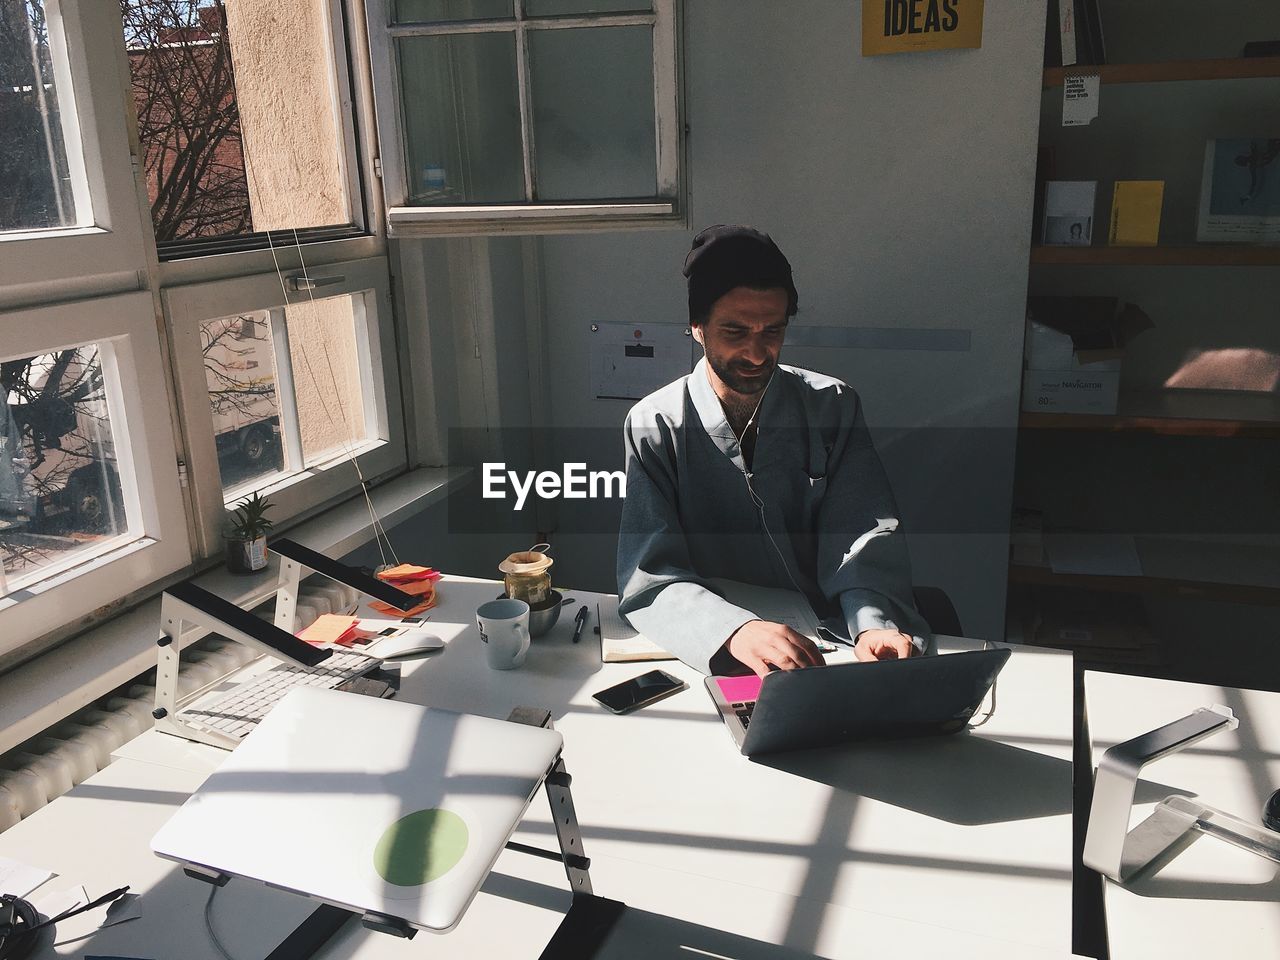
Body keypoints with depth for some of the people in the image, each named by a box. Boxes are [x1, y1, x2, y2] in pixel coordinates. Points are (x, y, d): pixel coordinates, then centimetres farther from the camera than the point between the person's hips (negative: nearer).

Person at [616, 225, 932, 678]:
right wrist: (735, 632, -34)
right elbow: (647, 579, -15)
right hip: (716, 657, 0)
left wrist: (874, 624, -29)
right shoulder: (653, 426, -7)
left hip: (826, 640, 1)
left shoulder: (834, 407, 0)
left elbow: (863, 532, -7)